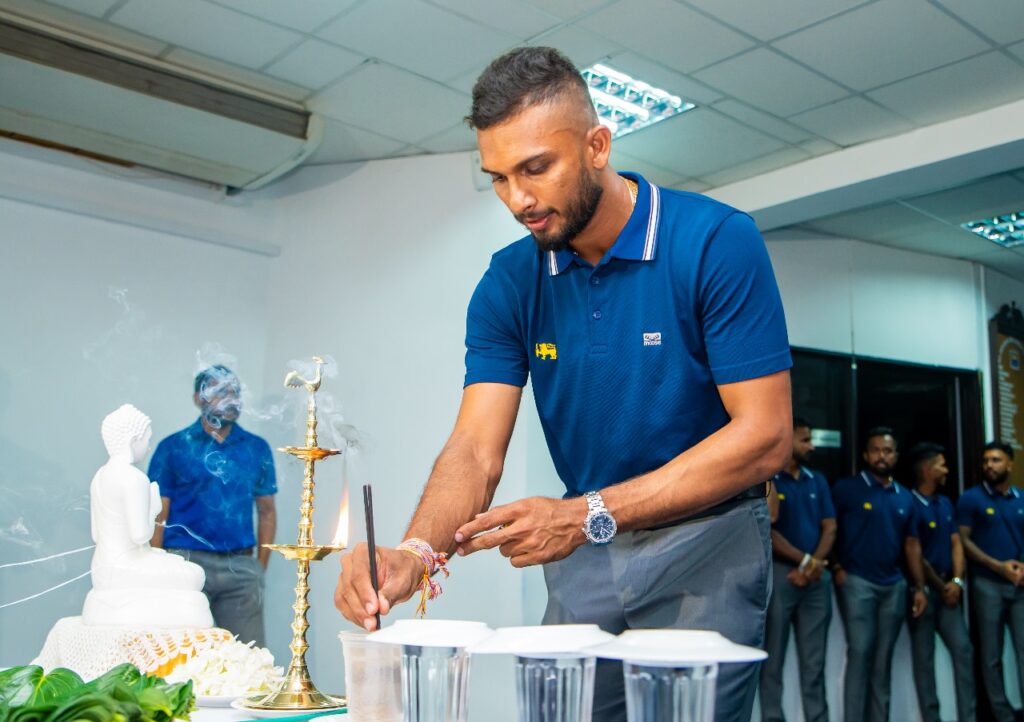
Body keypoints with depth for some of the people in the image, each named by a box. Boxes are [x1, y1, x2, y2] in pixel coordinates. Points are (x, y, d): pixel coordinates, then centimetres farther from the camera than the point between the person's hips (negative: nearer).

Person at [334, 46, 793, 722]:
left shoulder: (717, 241, -17)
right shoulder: (509, 282, -4)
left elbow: (765, 436, -20)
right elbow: (477, 449, -9)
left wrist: (586, 514, -26)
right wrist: (415, 552, -31)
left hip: (707, 544, -3)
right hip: (583, 552, 4)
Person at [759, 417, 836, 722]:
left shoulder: (817, 481, 14)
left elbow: (830, 528, 9)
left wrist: (814, 566, -6)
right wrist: (804, 561, -10)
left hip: (817, 578, 5)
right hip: (779, 574, -5)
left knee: (814, 660, 7)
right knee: (774, 656, -1)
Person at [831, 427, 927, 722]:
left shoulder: (905, 497, 13)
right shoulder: (846, 488, -3)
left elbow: (911, 544, 14)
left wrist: (920, 587, 9)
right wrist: (836, 568, -13)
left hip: (894, 585, 5)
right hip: (856, 581, -5)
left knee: (883, 658, 10)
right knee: (860, 653, -9)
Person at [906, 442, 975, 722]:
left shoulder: (945, 503, 13)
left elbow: (956, 543, 10)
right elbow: (915, 555, -12)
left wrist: (957, 581, -5)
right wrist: (941, 587, -5)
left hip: (947, 588, 7)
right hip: (922, 589, -7)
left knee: (963, 648, 1)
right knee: (924, 656, 1)